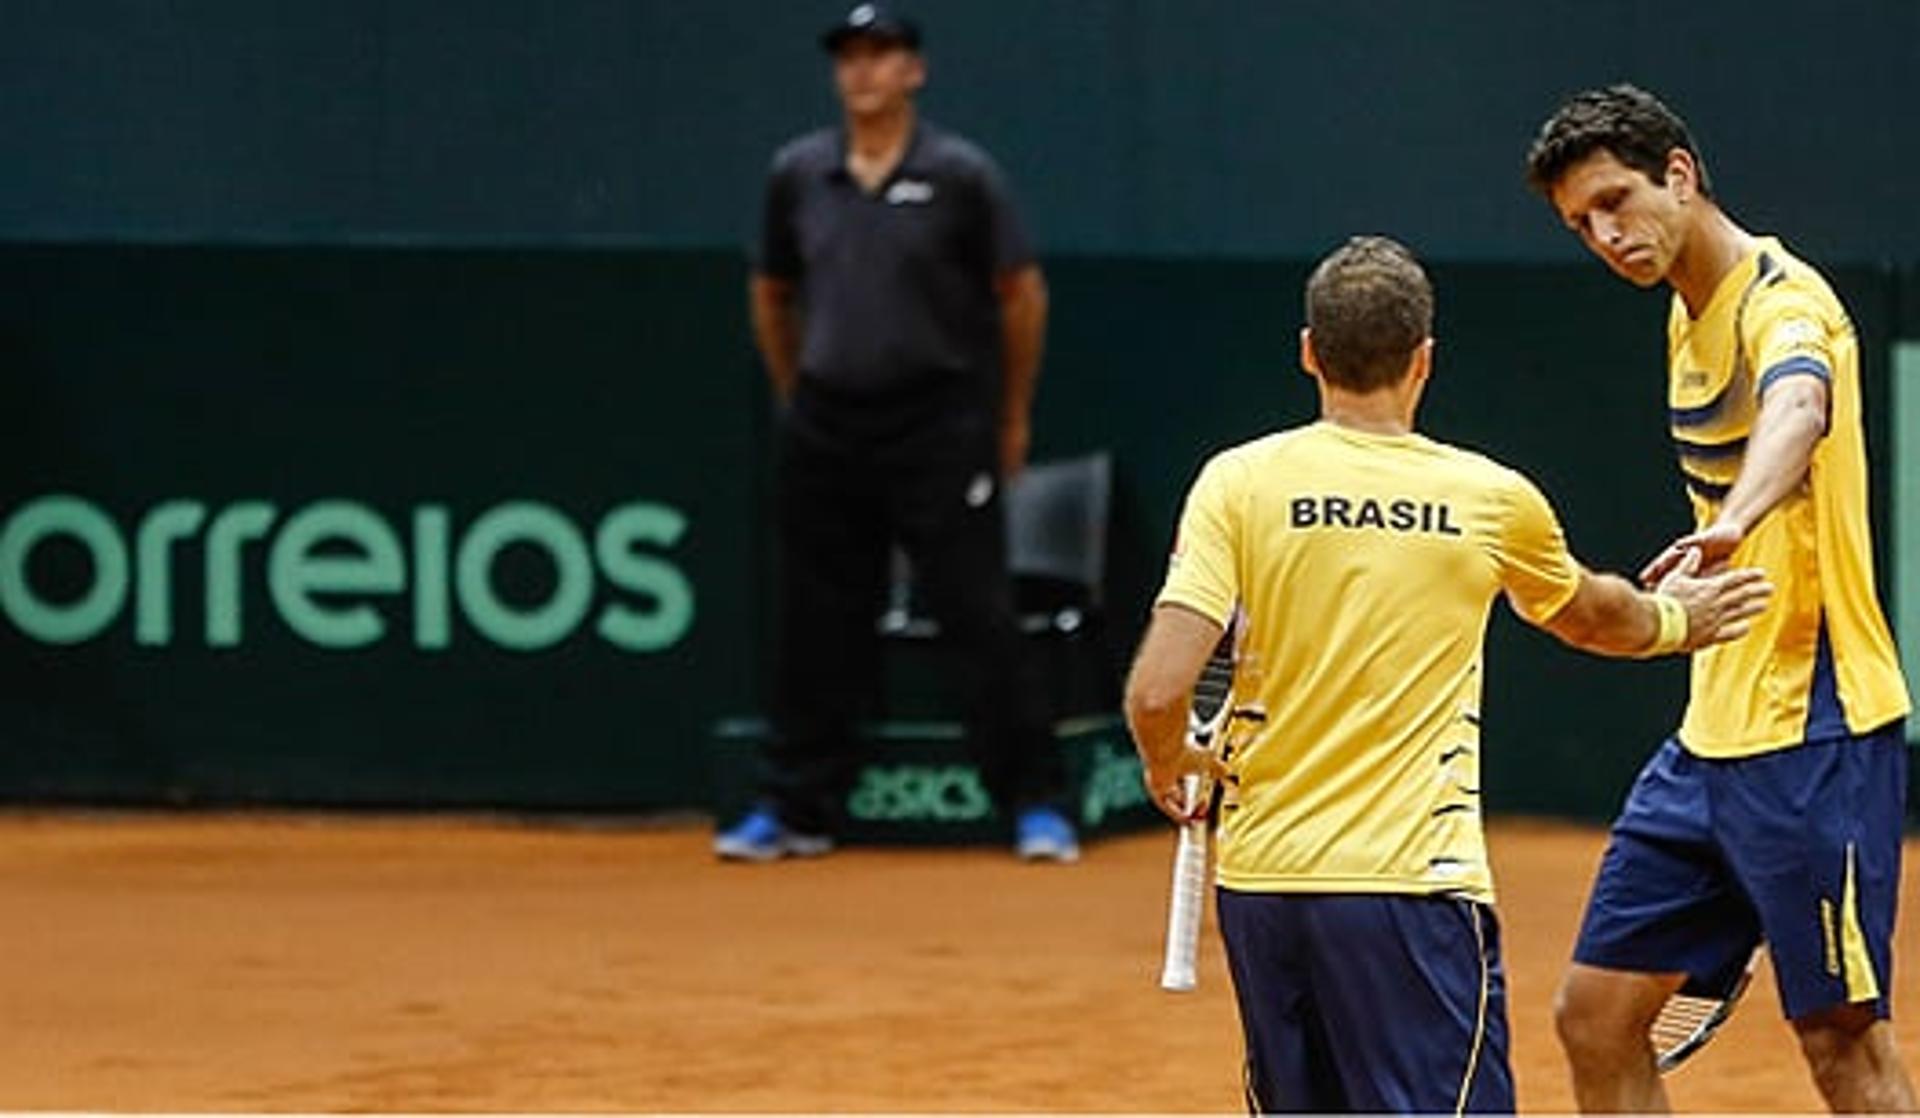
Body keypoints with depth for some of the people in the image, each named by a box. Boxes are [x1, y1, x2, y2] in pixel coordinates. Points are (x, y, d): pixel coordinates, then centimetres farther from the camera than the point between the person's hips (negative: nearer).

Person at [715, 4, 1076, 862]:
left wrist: (1012, 419, 6)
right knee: (818, 626, 7)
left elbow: (1022, 297, 3)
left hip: (939, 429, -3)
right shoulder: (798, 174, 6)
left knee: (980, 616, -6)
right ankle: (796, 809, 16)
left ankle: (1035, 805, -1)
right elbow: (771, 295, 19)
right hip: (826, 430, 3)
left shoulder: (961, 176, -4)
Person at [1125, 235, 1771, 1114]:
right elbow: (1589, 616, 24)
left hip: (1260, 878, 3)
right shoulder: (1492, 501, 1)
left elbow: (1158, 689, -9)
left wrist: (1166, 767, 14)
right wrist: (1673, 620, 46)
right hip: (1411, 880, -3)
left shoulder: (1238, 482, -1)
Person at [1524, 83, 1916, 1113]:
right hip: (1709, 739, 9)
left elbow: (1796, 412, -39)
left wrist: (1731, 525, -59)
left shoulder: (1784, 302, -15)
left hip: (1812, 734, -9)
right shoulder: (1689, 316, 14)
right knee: (1596, 1017, 8)